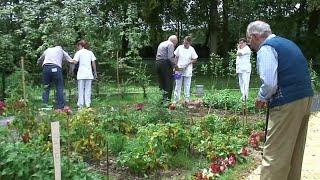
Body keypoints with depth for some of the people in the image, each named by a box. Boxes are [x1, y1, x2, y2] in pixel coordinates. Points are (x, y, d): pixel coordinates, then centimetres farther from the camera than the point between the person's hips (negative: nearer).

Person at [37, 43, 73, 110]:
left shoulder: (47, 50, 30)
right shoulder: (61, 50, 25)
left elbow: (39, 61, 38)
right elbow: (71, 61, 16)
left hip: (46, 68, 2)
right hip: (56, 68, -2)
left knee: (46, 88, 11)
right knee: (59, 88, 1)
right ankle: (60, 107, -5)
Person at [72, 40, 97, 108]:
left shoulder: (79, 52, 2)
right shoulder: (90, 52, 12)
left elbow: (75, 62, -8)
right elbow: (93, 63, 7)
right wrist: (95, 72, 12)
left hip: (81, 74, -2)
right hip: (89, 74, 3)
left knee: (81, 89, 4)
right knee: (88, 89, 6)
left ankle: (80, 104, 3)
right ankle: (88, 104, 2)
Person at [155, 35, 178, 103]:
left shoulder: (161, 44, 23)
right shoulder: (170, 44, -4)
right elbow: (170, 57, -16)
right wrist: (175, 65, -6)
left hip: (157, 63, 8)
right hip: (165, 64, -8)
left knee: (161, 82, 12)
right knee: (168, 83, -2)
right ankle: (167, 99, -4)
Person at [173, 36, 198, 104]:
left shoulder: (191, 49, -5)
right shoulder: (179, 47, -1)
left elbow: (195, 60, -1)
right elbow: (176, 57, 7)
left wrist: (187, 64, -13)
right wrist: (176, 65, -3)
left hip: (187, 71, -1)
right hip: (179, 70, 1)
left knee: (187, 86, 7)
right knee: (178, 85, 7)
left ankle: (187, 99, 17)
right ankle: (176, 99, 15)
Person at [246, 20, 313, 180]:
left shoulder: (266, 49, -10)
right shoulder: (288, 43, 18)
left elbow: (269, 83, -23)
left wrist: (261, 98, -3)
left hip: (287, 104, -9)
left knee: (274, 154, -3)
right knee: (295, 151, 20)